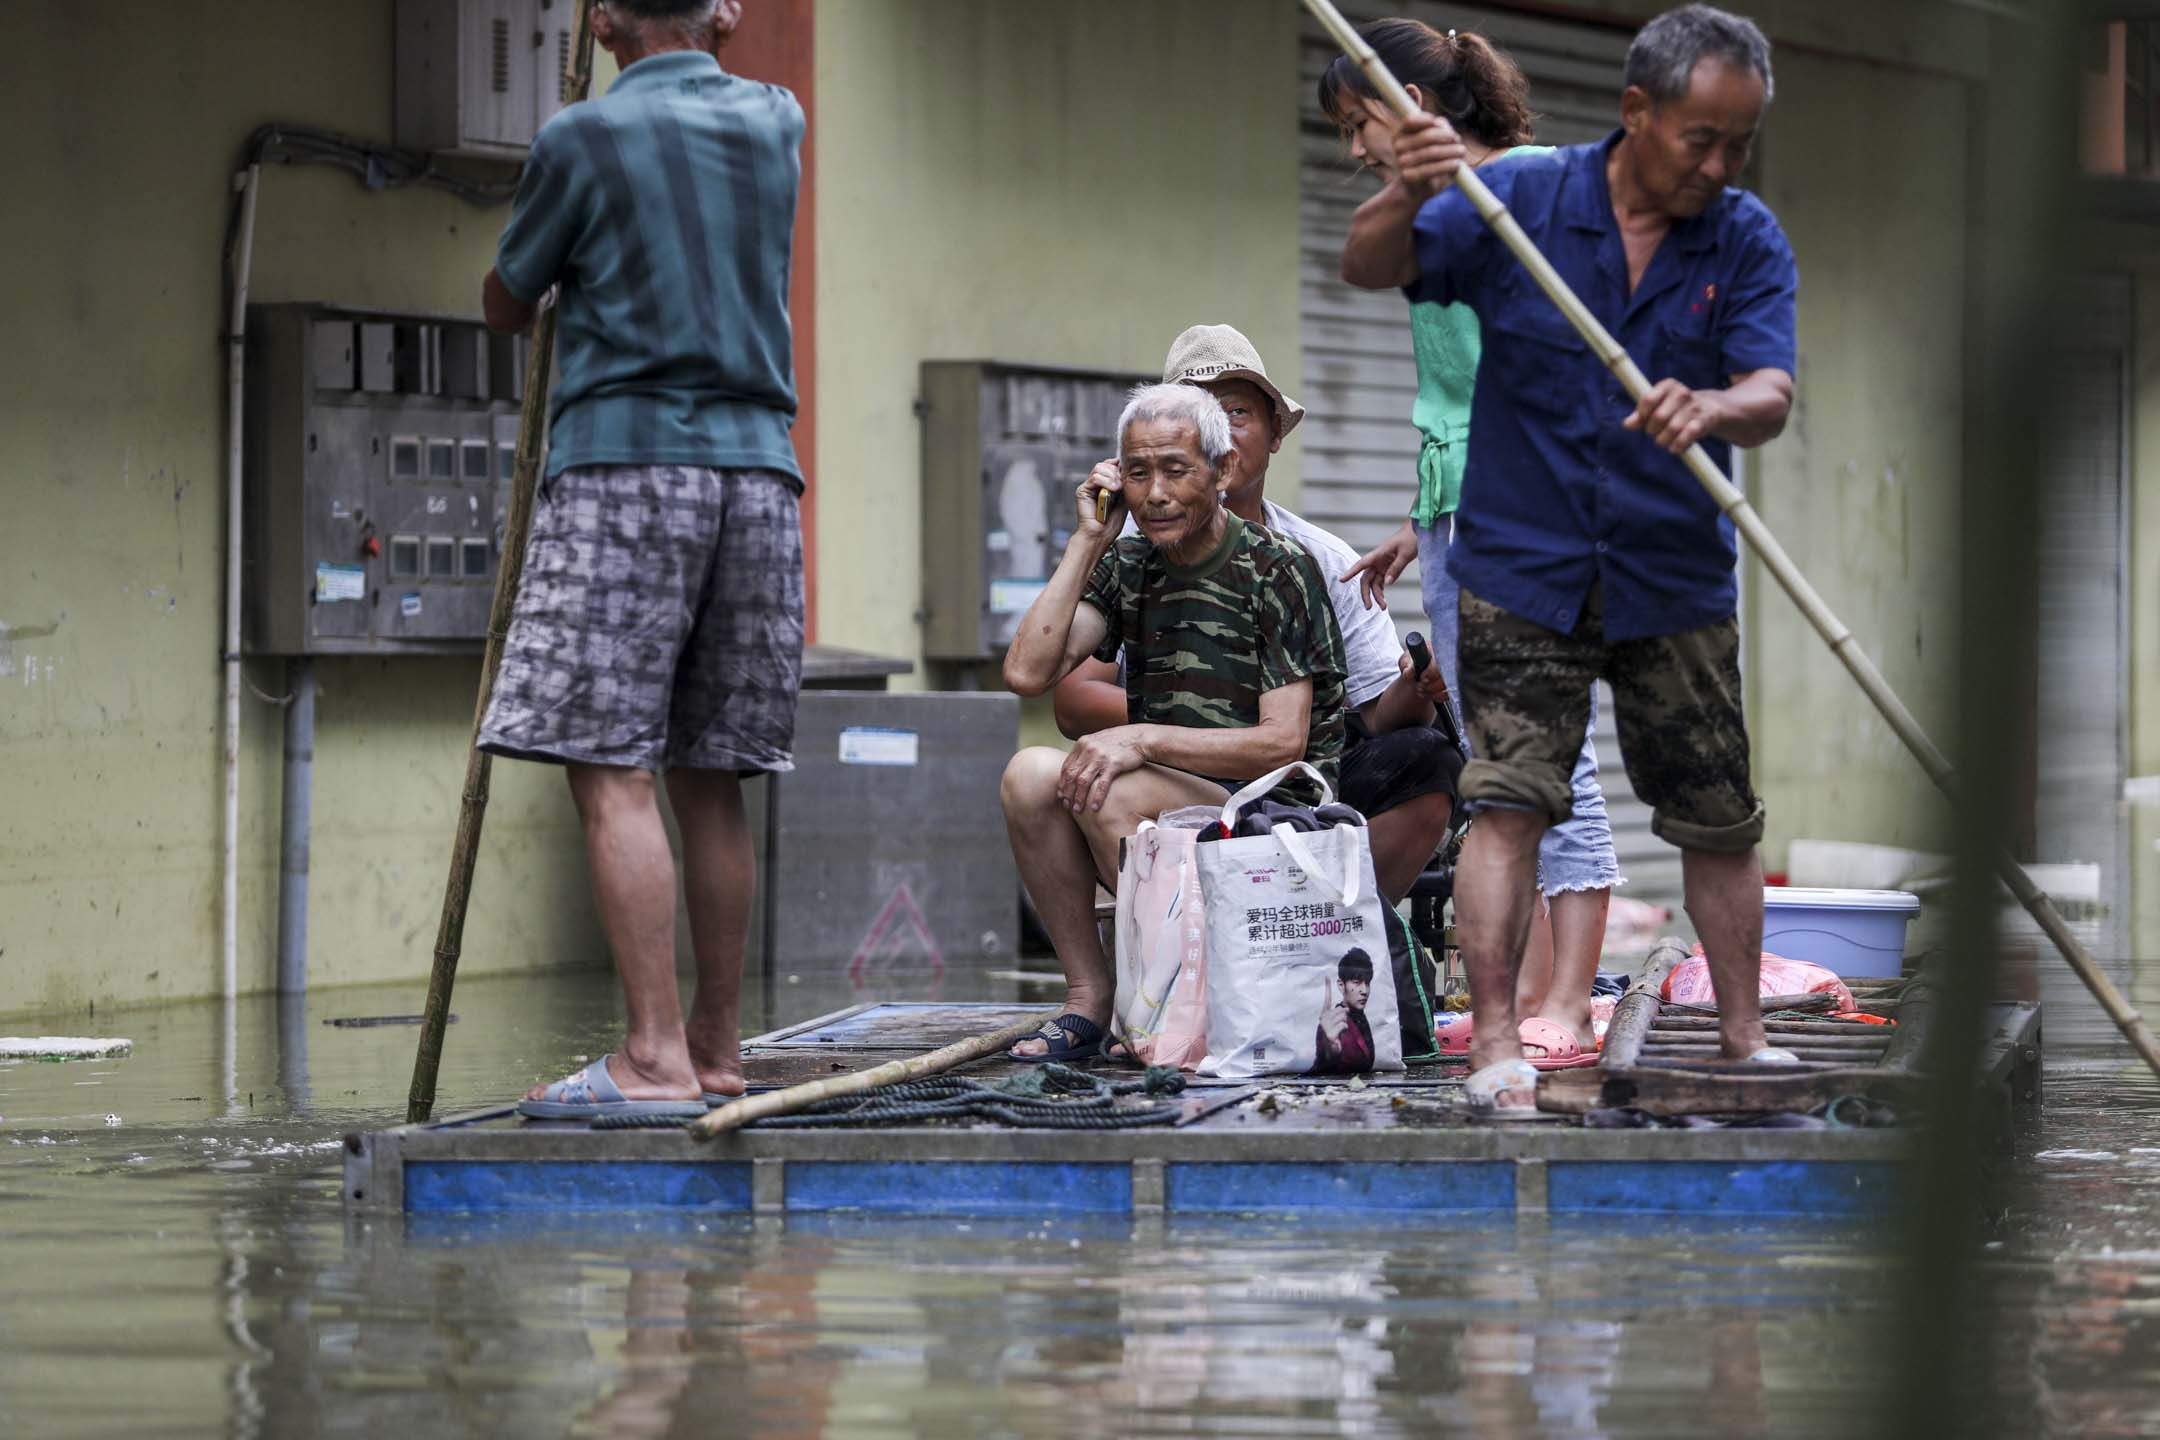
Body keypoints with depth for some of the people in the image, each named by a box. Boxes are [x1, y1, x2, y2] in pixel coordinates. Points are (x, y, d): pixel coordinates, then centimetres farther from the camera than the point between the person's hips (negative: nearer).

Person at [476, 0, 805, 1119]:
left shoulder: (583, 139, -4)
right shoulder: (772, 122, 11)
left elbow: (506, 308, 12)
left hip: (624, 459, -6)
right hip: (757, 471, 6)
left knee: (613, 772, -9)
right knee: (707, 775, 11)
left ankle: (655, 1057, -18)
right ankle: (715, 1047, 14)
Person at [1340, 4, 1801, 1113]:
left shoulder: (1748, 241, -4)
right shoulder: (1521, 201, -7)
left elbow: (1771, 396, -15)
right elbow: (1368, 270, -8)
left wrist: (1711, 409, -39)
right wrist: (1409, 198, -30)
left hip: (1675, 575, 2)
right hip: (1524, 564, -2)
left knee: (1719, 818, 9)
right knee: (1510, 800, -11)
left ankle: (1742, 1033, 23)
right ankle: (1494, 1039, -11)